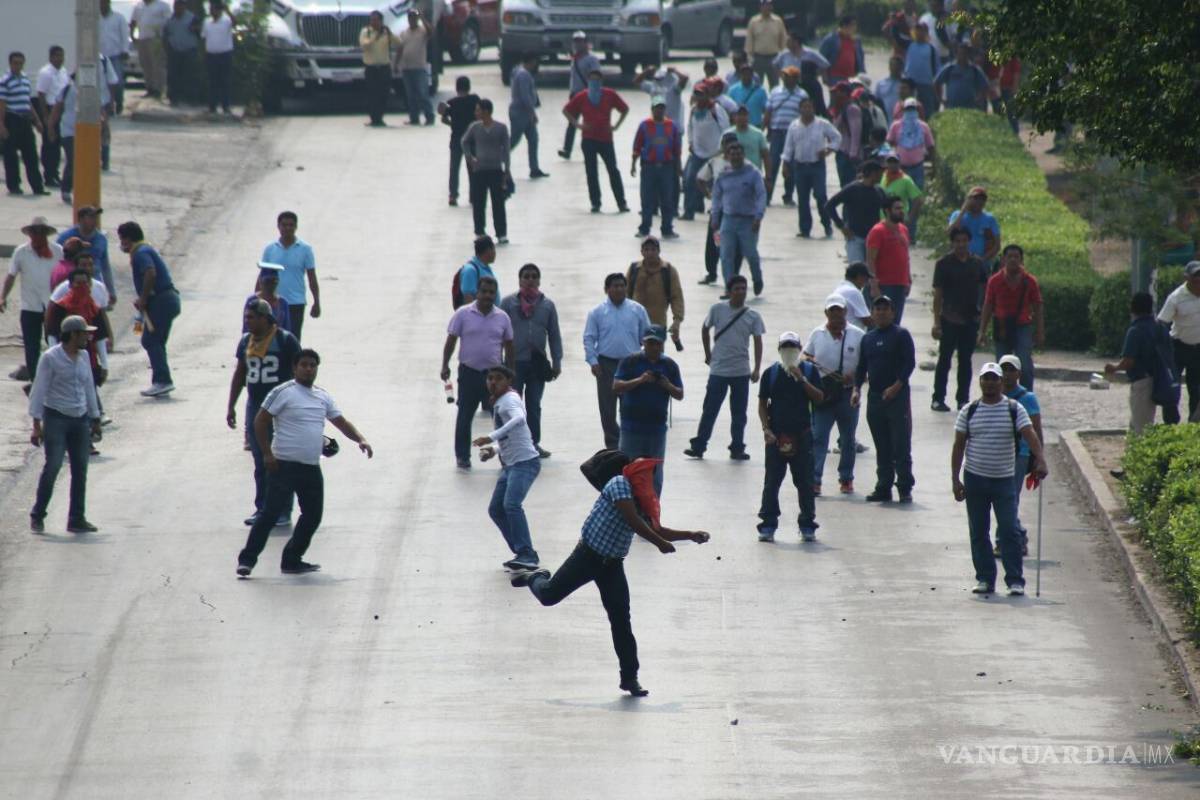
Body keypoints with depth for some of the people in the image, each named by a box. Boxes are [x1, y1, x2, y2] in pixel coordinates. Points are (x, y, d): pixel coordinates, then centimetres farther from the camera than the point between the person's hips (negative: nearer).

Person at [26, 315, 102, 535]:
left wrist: (95, 418, 21)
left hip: (80, 419, 6)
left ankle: (77, 520, 9)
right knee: (53, 466, -13)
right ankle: (37, 516, -1)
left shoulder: (83, 356, 10)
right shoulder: (50, 358, -8)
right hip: (56, 418, -6)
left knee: (80, 469, 3)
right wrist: (37, 424, -13)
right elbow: (39, 391, -9)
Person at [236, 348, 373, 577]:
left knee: (313, 515, 8)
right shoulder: (283, 393, -6)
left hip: (312, 468, 7)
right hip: (284, 465, -7)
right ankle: (247, 560, -9)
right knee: (271, 513, -11)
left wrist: (359, 439, 2)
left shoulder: (323, 397, 14)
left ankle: (292, 560, 19)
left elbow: (341, 421, 19)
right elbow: (260, 421, -7)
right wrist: (267, 453, -12)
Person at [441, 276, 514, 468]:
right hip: (469, 372, -1)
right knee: (464, 416, 6)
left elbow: (508, 346, 10)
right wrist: (445, 365, -10)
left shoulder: (502, 318, 3)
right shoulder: (463, 314, -4)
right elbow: (451, 340, -1)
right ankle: (462, 456, 17)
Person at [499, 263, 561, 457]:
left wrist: (556, 362, 5)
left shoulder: (547, 305, 5)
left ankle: (534, 443, 18)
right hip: (515, 361, -2)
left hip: (538, 362, 2)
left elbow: (554, 335, 8)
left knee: (534, 406, 10)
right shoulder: (508, 303, -2)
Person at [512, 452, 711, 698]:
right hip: (588, 555, -6)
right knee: (549, 595, 0)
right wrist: (660, 544, -20)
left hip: (612, 564, 6)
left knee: (621, 620, 0)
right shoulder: (620, 484, -16)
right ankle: (536, 578, 38)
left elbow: (656, 529, 21)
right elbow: (633, 521, -25)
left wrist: (691, 535, 14)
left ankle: (630, 677, 4)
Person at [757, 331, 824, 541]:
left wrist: (802, 379, -15)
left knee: (805, 482, 4)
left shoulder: (809, 370, 4)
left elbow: (819, 398, -5)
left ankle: (807, 525, 12)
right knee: (772, 482, 0)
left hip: (802, 435, 0)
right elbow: (762, 403, 5)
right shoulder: (771, 373, 4)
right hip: (776, 435, 0)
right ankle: (768, 525, 6)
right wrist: (766, 429, -5)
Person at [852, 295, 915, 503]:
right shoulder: (868, 338, 14)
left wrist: (896, 387, -17)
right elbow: (862, 366, 17)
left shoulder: (901, 335, -2)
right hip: (875, 396, 5)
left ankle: (905, 488, -4)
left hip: (897, 396, -5)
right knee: (882, 447, 9)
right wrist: (857, 388, 2)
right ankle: (883, 488, 13)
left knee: (901, 446, -7)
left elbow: (910, 363, -8)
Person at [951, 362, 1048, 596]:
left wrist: (1040, 461, -29)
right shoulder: (969, 412, 5)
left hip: (1004, 480, -2)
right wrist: (955, 479, 0)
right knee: (979, 532, 6)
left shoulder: (1014, 409, -1)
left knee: (1008, 531, -7)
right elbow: (959, 446, 6)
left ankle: (1015, 580, -5)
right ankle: (985, 579, 14)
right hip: (975, 479, 2)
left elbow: (1030, 435, -12)